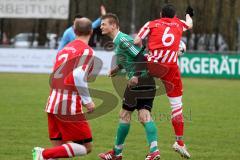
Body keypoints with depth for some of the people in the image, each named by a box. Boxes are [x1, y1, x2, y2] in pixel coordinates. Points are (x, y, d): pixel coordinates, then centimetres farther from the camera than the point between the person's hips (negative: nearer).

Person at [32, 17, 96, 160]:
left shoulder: (65, 49, 17)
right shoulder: (87, 51, -5)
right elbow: (78, 75, -21)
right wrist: (87, 100, -13)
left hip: (53, 103, 7)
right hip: (70, 106, -7)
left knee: (59, 148, 12)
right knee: (86, 147, -1)